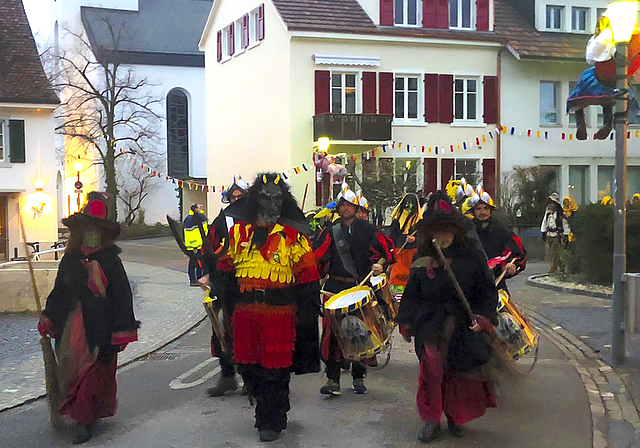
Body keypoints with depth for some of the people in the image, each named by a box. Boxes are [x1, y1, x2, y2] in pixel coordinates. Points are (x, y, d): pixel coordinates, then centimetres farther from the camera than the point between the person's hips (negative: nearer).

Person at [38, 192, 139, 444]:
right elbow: (58, 291, 17)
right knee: (71, 371, 8)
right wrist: (48, 318, 9)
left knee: (92, 374, -5)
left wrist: (123, 331, -6)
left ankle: (83, 421, 4)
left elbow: (123, 296, -3)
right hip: (71, 327, 4)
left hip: (100, 328, -4)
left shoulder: (110, 260, -3)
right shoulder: (70, 259, 9)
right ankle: (82, 416, 25)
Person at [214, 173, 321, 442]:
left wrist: (308, 313, -6)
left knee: (274, 369, -1)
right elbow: (225, 269, 19)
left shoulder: (292, 235, -3)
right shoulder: (238, 231, 9)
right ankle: (265, 409, 35)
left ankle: (272, 421, 15)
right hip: (244, 311, 4)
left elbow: (307, 277, -2)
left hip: (279, 312, -4)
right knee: (249, 366, 13)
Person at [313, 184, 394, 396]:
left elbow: (387, 248, 5)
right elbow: (317, 256, 2)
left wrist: (380, 264, -11)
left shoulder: (366, 229, 5)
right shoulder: (331, 231, 7)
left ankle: (358, 378, 20)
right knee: (332, 332, -8)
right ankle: (332, 379, 0)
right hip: (336, 287, 0)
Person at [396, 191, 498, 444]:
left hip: (463, 322, -1)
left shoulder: (471, 255, -1)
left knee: (460, 371, 5)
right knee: (431, 363, -16)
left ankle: (455, 417, 28)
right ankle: (431, 419, -2)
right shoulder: (423, 257, 6)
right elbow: (412, 292, 13)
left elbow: (487, 290, 1)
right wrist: (406, 321, 11)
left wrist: (483, 316, -12)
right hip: (431, 322, 1)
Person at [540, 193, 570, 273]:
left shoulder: (560, 213, -9)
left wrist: (566, 236, -4)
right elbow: (544, 222, 20)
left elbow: (565, 224, -4)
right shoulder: (548, 212, 10)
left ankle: (552, 268, -7)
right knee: (549, 252, 6)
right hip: (549, 235, 6)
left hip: (557, 236, -6)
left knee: (554, 253, -9)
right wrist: (543, 233, 18)